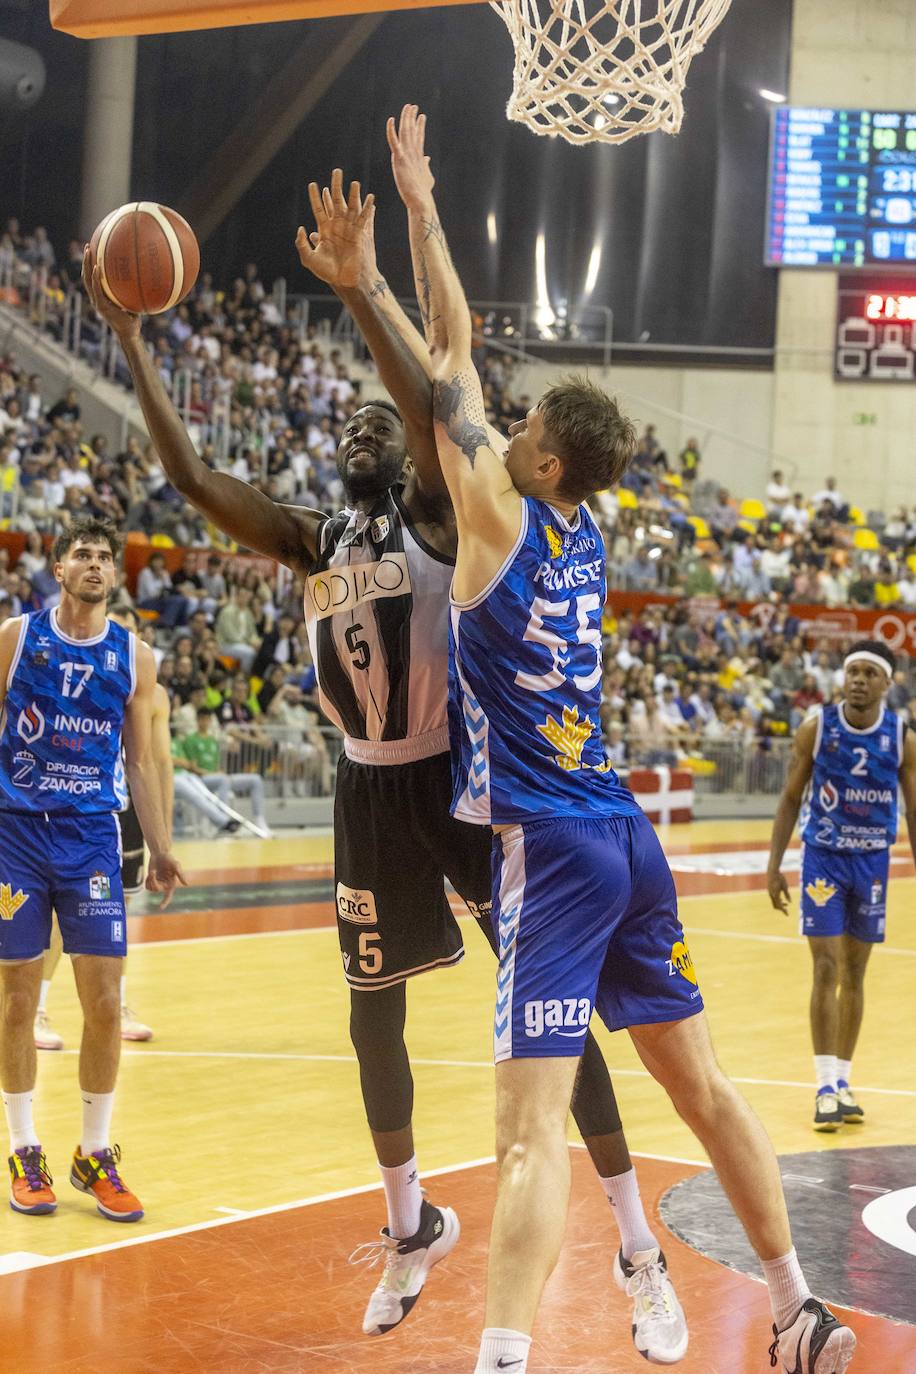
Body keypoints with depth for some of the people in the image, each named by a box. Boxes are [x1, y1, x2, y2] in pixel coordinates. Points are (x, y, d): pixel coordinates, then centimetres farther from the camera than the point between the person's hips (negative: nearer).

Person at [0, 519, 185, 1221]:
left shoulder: (134, 657, 5)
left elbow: (140, 760, 11)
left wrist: (161, 848, 7)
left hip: (91, 837, 1)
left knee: (104, 1004, -2)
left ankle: (95, 1156, 13)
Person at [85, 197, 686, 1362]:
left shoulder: (435, 518, -5)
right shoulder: (313, 545, 10)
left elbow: (434, 413, -26)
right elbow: (191, 478, 4)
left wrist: (361, 290, -33)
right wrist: (131, 338, -2)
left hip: (461, 777, -6)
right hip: (371, 792, 6)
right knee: (372, 1018, 13)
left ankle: (639, 1253, -1)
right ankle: (412, 1226, 33)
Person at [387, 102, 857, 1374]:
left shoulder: (500, 517, -8)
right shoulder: (579, 529, 11)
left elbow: (453, 356, -3)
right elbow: (453, 363, 20)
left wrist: (421, 205, 4)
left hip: (552, 850, -8)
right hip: (628, 840, 8)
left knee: (534, 1124, -18)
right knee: (700, 1083, 17)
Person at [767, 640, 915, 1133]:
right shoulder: (816, 728, -10)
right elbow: (791, 798, -1)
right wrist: (774, 864, -5)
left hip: (872, 861, 2)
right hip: (823, 857, -2)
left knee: (855, 973, 9)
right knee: (826, 968, -9)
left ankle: (843, 1081, 20)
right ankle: (826, 1087, -6)